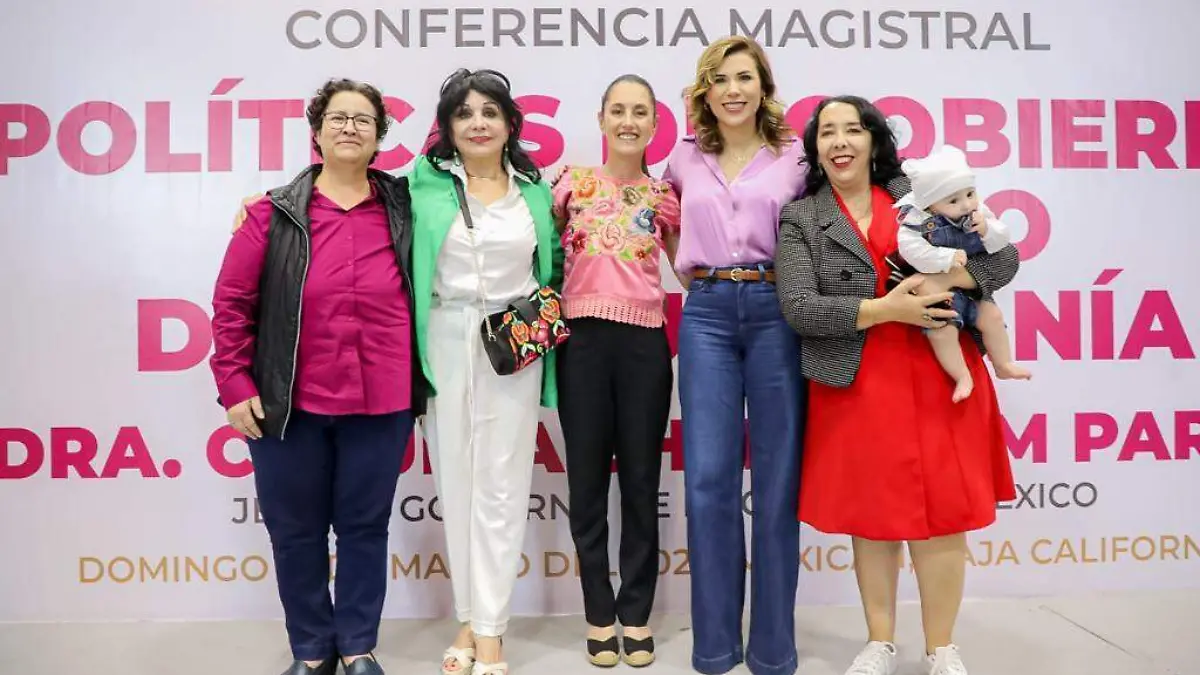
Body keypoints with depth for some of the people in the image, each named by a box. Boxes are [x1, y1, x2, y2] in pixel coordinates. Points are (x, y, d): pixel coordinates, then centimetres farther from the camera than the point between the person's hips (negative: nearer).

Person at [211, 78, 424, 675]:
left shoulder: (404, 210, 4)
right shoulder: (273, 214, -1)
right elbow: (231, 304, -1)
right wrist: (235, 387, -5)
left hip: (380, 404, 1)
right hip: (289, 404, 0)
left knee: (365, 526, 11)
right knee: (295, 530, 10)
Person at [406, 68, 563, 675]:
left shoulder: (535, 191, 8)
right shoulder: (422, 181, 2)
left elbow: (554, 264, 18)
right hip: (445, 344, 0)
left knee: (501, 484, 2)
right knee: (455, 479, 7)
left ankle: (488, 626, 13)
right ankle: (470, 618, 22)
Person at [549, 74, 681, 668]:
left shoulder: (664, 196, 8)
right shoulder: (572, 183, 5)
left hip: (644, 343, 1)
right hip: (583, 340, 0)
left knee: (641, 480, 7)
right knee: (588, 479, 6)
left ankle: (636, 613, 21)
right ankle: (599, 615, 20)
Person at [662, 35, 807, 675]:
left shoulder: (794, 156, 6)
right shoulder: (683, 159, 13)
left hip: (776, 311, -1)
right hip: (706, 314, 2)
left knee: (777, 477, 2)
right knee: (708, 479, -1)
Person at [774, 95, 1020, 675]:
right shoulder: (800, 218, 3)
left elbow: (1004, 258, 6)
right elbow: (799, 308, -9)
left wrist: (944, 279, -13)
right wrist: (885, 309, -16)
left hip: (939, 375, 1)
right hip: (857, 383, -1)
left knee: (943, 509, 4)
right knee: (870, 512, 8)